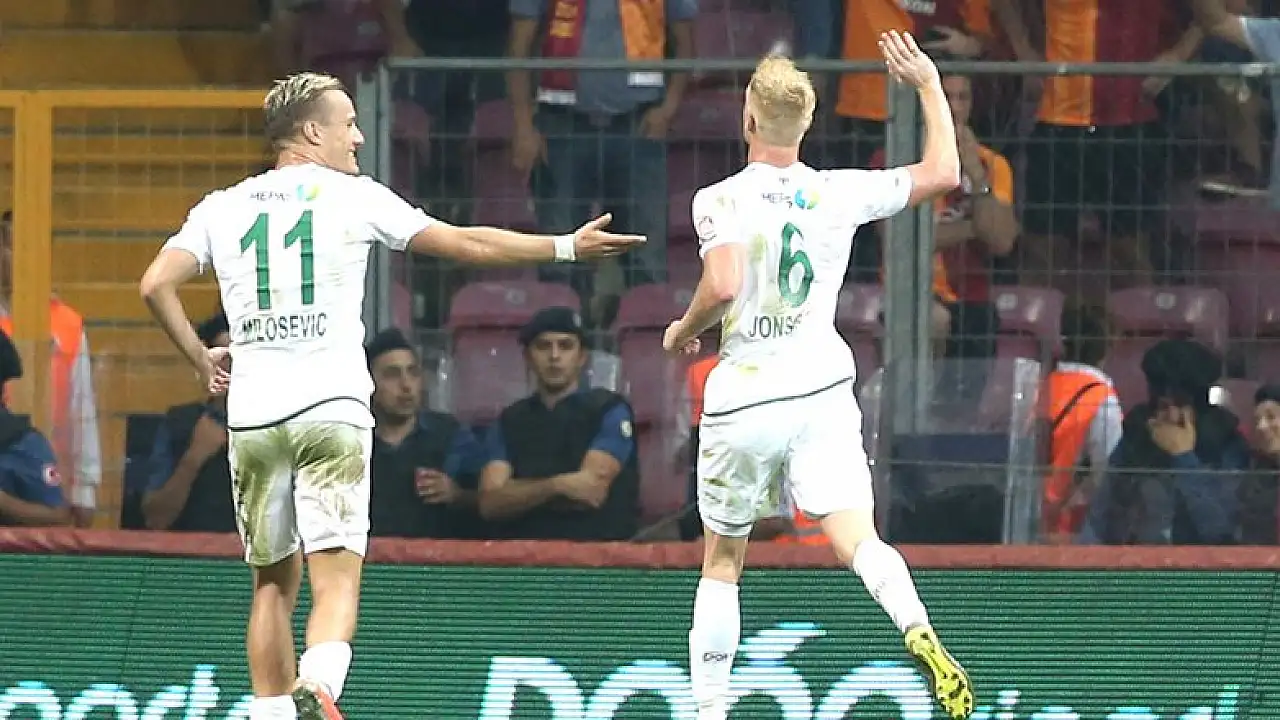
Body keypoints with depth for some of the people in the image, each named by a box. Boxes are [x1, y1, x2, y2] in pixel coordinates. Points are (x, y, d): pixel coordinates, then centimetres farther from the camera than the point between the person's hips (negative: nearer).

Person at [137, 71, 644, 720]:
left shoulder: (222, 207, 12)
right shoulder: (352, 197, 5)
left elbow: (156, 284, 1)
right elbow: (469, 245, 8)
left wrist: (200, 359, 15)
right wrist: (566, 248, 18)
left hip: (253, 416, 3)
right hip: (331, 409, -3)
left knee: (273, 581, 15)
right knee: (336, 576, -9)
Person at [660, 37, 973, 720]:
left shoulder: (719, 201, -7)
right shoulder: (838, 193, 3)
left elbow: (723, 286, -22)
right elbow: (943, 173, 12)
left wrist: (684, 330, -2)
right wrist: (930, 86, 23)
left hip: (740, 401, -2)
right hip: (822, 392, 2)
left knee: (721, 563, 13)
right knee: (857, 540, -11)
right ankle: (919, 631, -40)